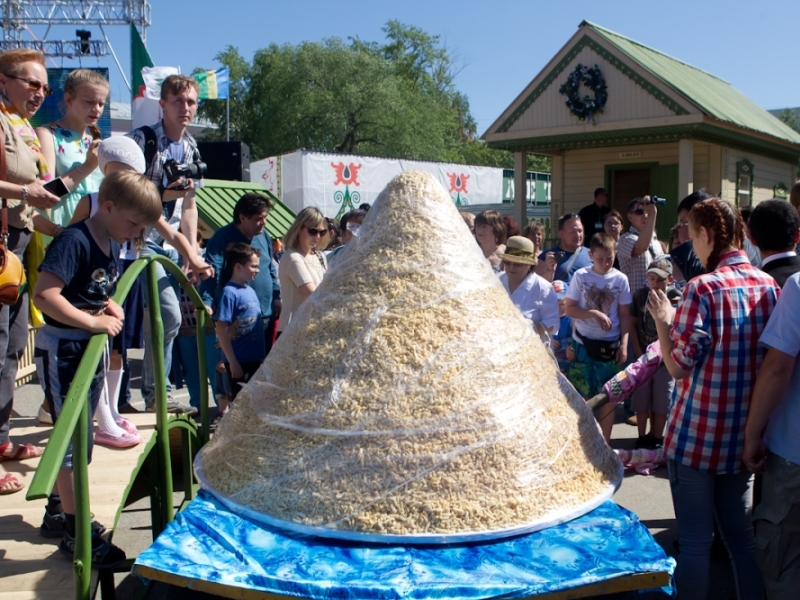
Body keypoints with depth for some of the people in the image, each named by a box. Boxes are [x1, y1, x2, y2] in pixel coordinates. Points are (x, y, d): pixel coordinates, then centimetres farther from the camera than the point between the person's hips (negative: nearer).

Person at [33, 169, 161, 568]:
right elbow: (44, 296, -31)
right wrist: (94, 321, -27)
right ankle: (75, 532, 9)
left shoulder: (112, 246, 6)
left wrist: (111, 305, 0)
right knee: (71, 438, -2)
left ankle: (58, 512, 35)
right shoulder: (74, 241, -21)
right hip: (61, 351, -9)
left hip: (91, 349, 9)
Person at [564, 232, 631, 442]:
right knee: (583, 396, 6)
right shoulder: (581, 276, -6)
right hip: (583, 344, -1)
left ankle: (604, 444, 19)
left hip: (610, 345, 1)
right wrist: (594, 313, -19)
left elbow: (625, 315, 1)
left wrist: (624, 344, -6)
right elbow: (569, 309, -6)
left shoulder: (620, 279, -2)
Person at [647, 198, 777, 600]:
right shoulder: (769, 285, 3)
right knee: (742, 535, 18)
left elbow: (679, 365, -14)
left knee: (695, 540, 6)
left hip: (697, 434, -6)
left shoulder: (703, 288, -16)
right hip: (745, 433, 6)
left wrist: (662, 320, -1)